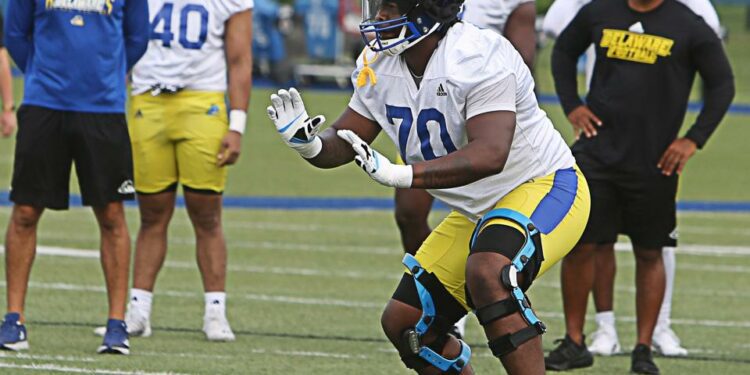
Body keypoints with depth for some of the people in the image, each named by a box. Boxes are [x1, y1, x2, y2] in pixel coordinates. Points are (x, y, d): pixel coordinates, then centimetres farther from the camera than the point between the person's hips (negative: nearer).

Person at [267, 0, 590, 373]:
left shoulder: (479, 59, -28)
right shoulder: (379, 67, -4)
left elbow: (489, 156, -39)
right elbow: (344, 143, 3)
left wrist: (401, 174, -47)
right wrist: (305, 141, -20)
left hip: (545, 188, -9)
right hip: (476, 211, 9)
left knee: (488, 274, -37)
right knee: (406, 325, 7)